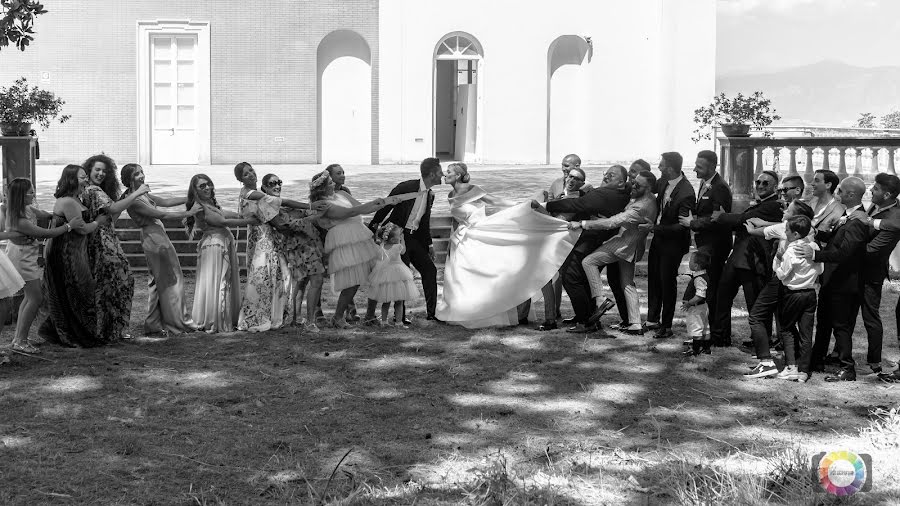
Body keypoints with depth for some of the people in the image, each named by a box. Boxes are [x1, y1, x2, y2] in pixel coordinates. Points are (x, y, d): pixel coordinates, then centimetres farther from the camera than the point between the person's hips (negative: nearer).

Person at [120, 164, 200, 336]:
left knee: (159, 280, 14)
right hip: (153, 237, -10)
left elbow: (166, 202, 14)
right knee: (170, 280, -2)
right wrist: (188, 213, -16)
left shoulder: (143, 194, 12)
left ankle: (154, 323, 19)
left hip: (158, 237, 10)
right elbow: (160, 214, -20)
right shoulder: (133, 200, -17)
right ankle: (176, 322, 5)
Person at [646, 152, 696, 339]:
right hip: (658, 237, 8)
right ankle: (653, 320, 30)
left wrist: (656, 228, -27)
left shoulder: (686, 193, -27)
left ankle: (666, 326, 15)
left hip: (673, 242, -8)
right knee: (653, 279, 16)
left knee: (667, 282, 2)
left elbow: (682, 226, -27)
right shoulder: (664, 183, -3)